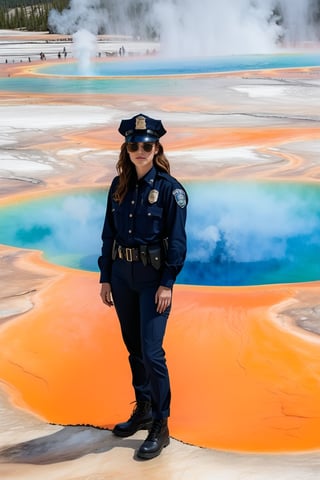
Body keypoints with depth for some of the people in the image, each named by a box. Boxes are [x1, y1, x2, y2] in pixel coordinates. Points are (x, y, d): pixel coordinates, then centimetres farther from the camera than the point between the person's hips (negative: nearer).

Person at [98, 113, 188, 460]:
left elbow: (177, 240, -10)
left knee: (151, 351, -8)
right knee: (133, 348, 15)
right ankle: (143, 411, 30)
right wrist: (105, 278, 7)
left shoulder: (169, 188, -8)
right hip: (121, 274, 6)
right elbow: (109, 233, 10)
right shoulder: (118, 186, 7)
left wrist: (167, 284, -15)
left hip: (153, 276, -5)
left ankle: (160, 428, 2)